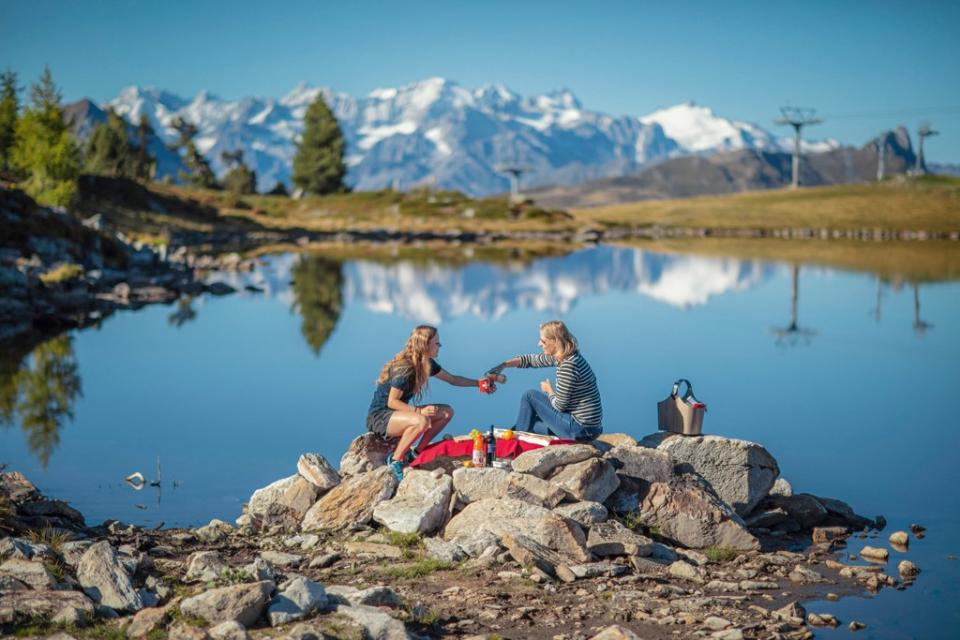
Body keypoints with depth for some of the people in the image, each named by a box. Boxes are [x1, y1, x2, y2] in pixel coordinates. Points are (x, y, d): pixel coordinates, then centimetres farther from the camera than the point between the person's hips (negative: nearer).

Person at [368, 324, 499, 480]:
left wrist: (478, 382, 8)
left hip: (397, 413, 9)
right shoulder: (404, 368, -24)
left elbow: (452, 379, 16)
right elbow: (392, 402, -23)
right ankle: (396, 460, -20)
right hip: (379, 416, -9)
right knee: (421, 421, -37)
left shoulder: (427, 364, 2)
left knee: (447, 412, 2)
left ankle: (415, 453, 2)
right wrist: (419, 411, -30)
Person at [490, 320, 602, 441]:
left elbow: (559, 405, -18)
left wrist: (549, 391, 3)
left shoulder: (568, 365, -24)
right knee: (530, 426, 22)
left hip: (580, 429, -9)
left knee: (530, 395, 3)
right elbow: (532, 360, 18)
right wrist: (503, 365, 11)